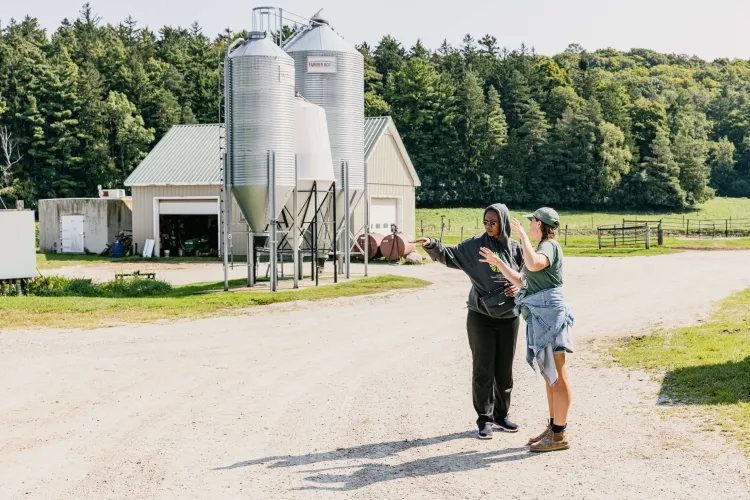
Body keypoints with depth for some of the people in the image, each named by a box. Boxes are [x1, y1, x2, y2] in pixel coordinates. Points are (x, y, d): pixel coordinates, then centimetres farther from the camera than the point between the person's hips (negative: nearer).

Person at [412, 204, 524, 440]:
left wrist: (519, 286, -13)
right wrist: (432, 245, -29)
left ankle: (501, 416, 25)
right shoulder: (475, 245, -4)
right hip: (481, 317, -2)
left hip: (508, 317, 2)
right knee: (483, 369, 0)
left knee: (504, 369, 10)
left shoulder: (515, 248, 1)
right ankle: (484, 419, 8)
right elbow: (449, 255, -10)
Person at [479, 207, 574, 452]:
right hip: (539, 317, 11)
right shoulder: (541, 248, 20)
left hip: (549, 313, -11)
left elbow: (533, 265, -33)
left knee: (556, 375, -6)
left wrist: (523, 236, -20)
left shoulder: (550, 246, -10)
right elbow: (520, 280, 25)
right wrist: (497, 262, 23)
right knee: (549, 375, 14)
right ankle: (553, 427, 21)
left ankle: (559, 435, -3)